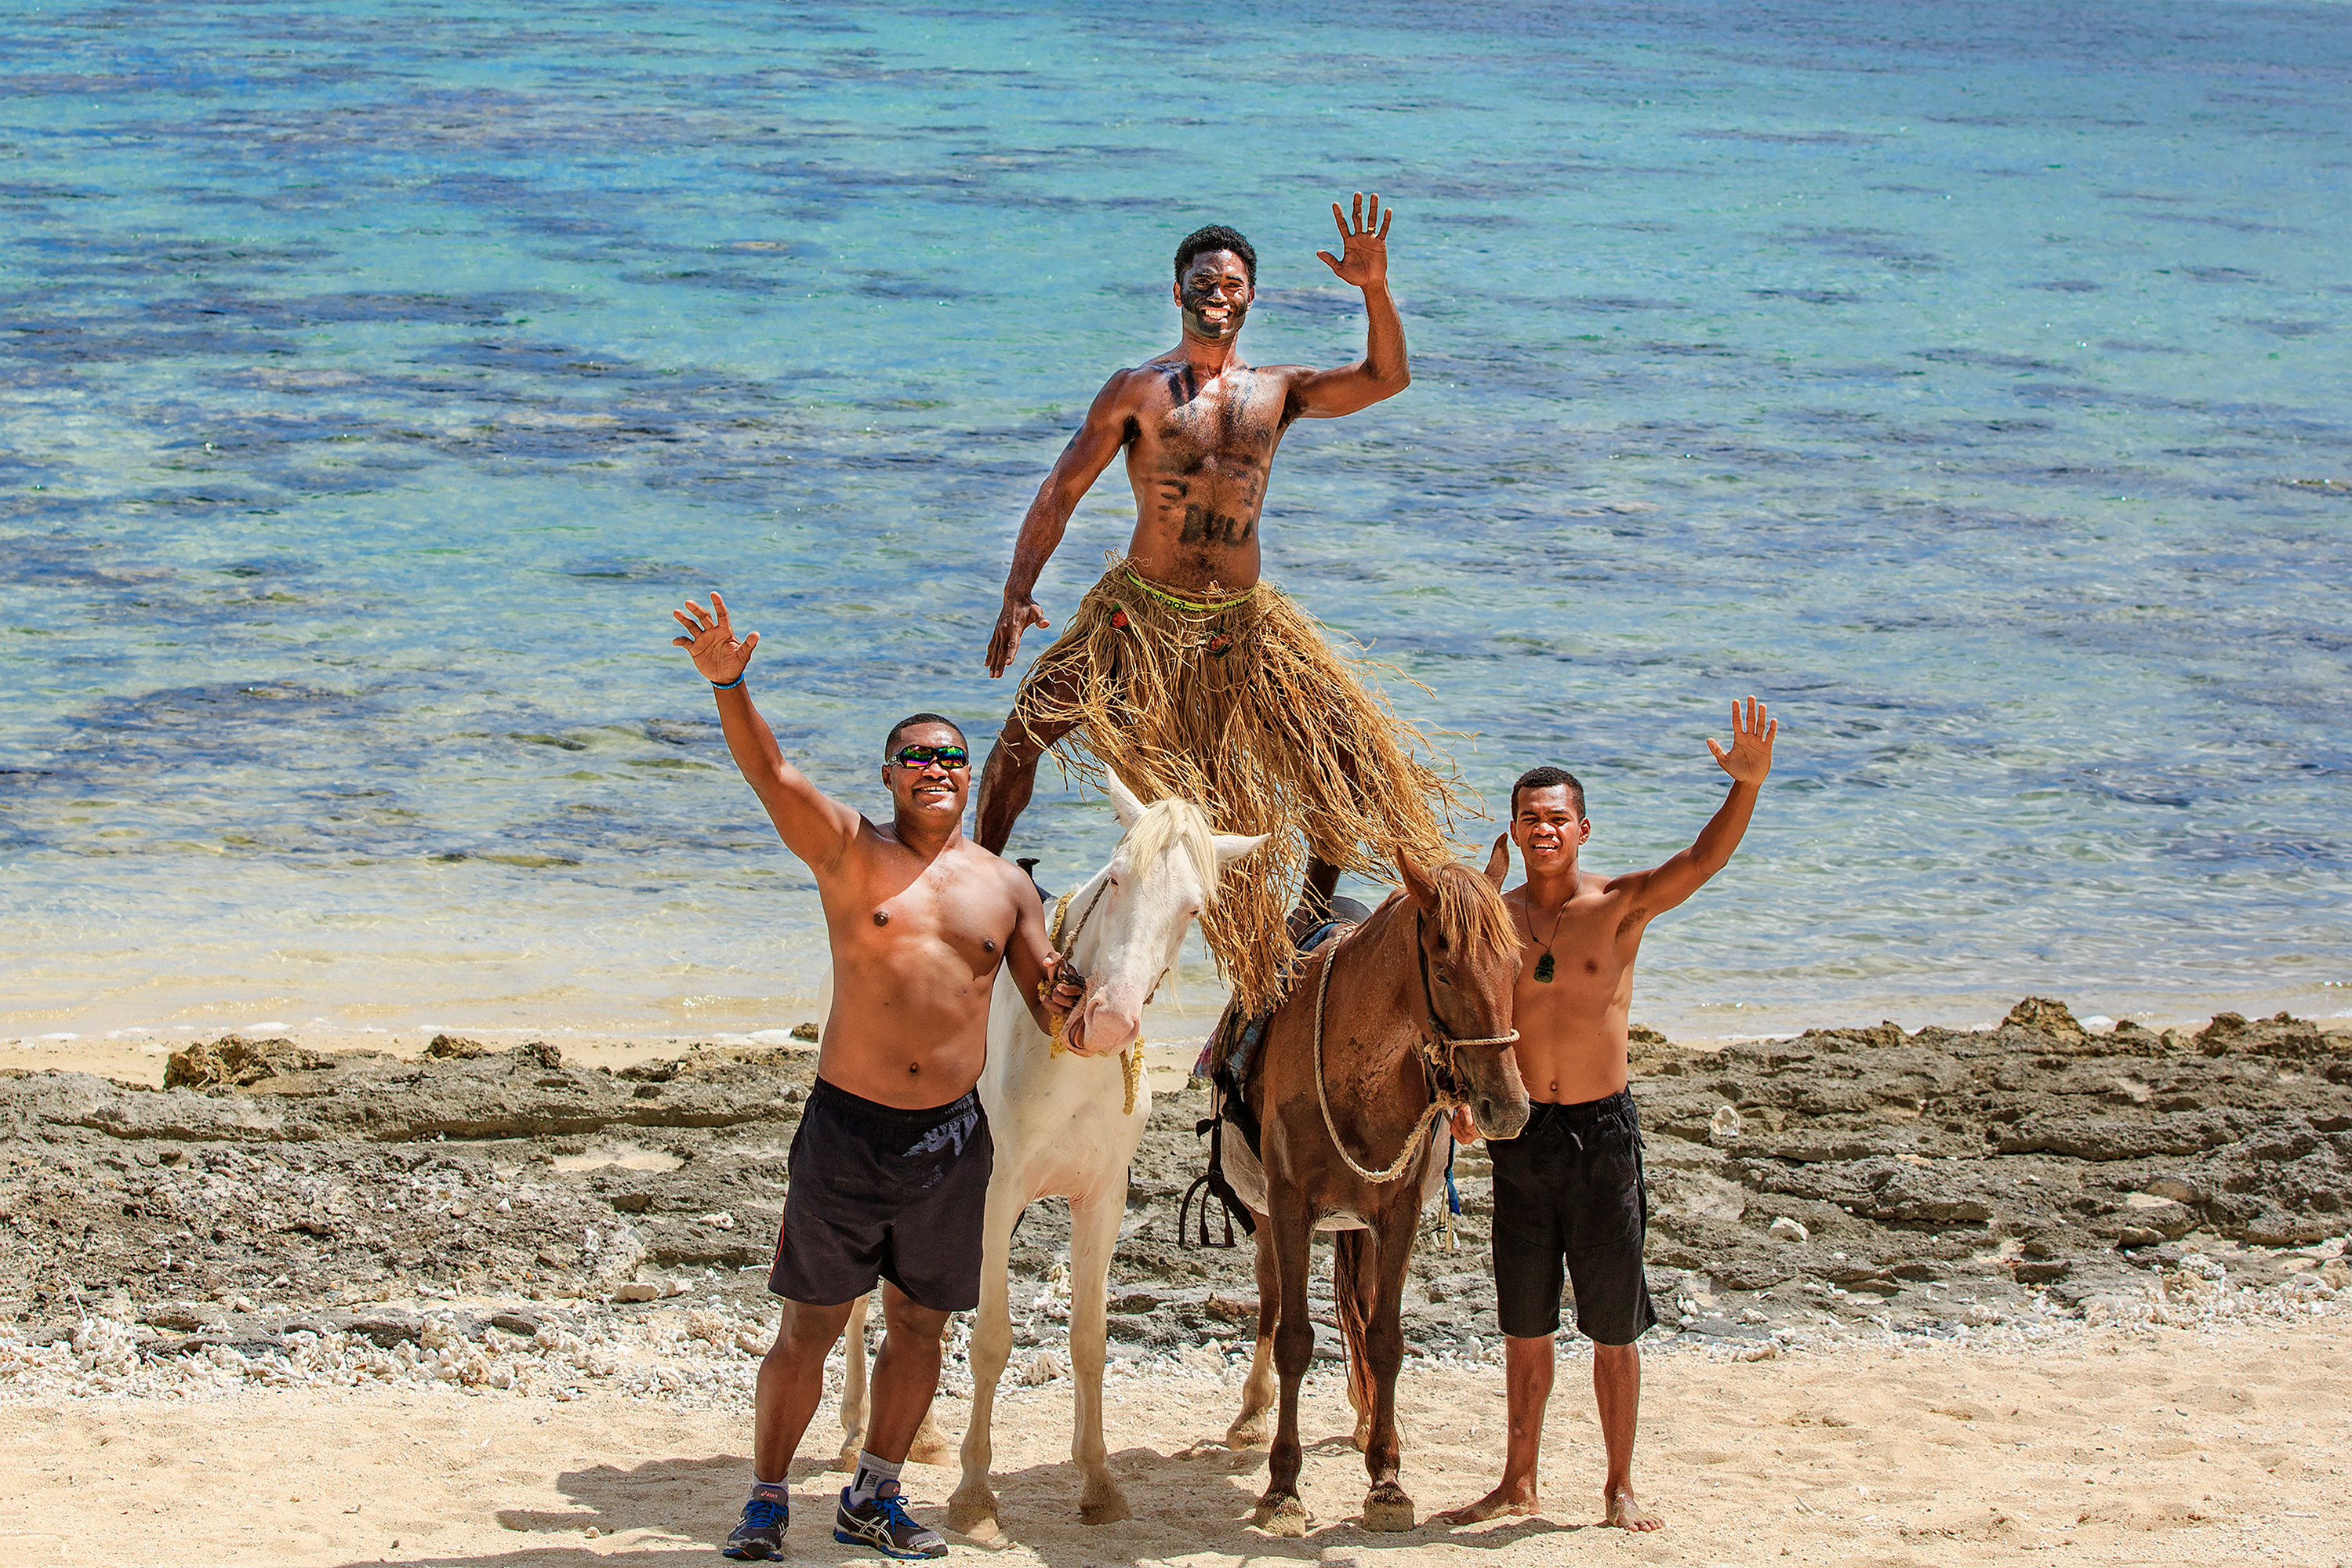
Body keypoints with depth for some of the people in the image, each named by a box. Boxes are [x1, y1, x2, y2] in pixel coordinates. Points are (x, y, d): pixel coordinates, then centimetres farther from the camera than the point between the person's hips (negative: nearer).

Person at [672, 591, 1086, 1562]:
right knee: (809, 1327, 3)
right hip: (847, 1126, -3)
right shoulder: (848, 852, -2)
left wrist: (1082, 1013, -11)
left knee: (918, 1326, 12)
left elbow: (1051, 1003, 13)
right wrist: (727, 683, -34)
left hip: (952, 1136, 3)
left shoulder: (1003, 886, 9)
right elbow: (768, 771, -17)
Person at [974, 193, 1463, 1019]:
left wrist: (1374, 289, -23)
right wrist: (1018, 592, -12)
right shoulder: (1138, 390, -2)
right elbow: (1063, 489, -2)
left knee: (1352, 751, -3)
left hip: (1244, 624, 3)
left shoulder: (1276, 391, 6)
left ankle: (1318, 912, 16)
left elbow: (1385, 378, -6)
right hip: (1141, 614, -2)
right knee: (1026, 729, -14)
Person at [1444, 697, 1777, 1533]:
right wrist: (1461, 1093, -9)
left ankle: (1620, 1488, 15)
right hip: (1521, 1133, 2)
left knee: (1614, 1327, 4)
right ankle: (1519, 1483, 21)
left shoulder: (1623, 905, -4)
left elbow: (1703, 859, -19)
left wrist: (1746, 786, -35)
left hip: (1603, 1129, -2)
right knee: (1524, 1326, 10)